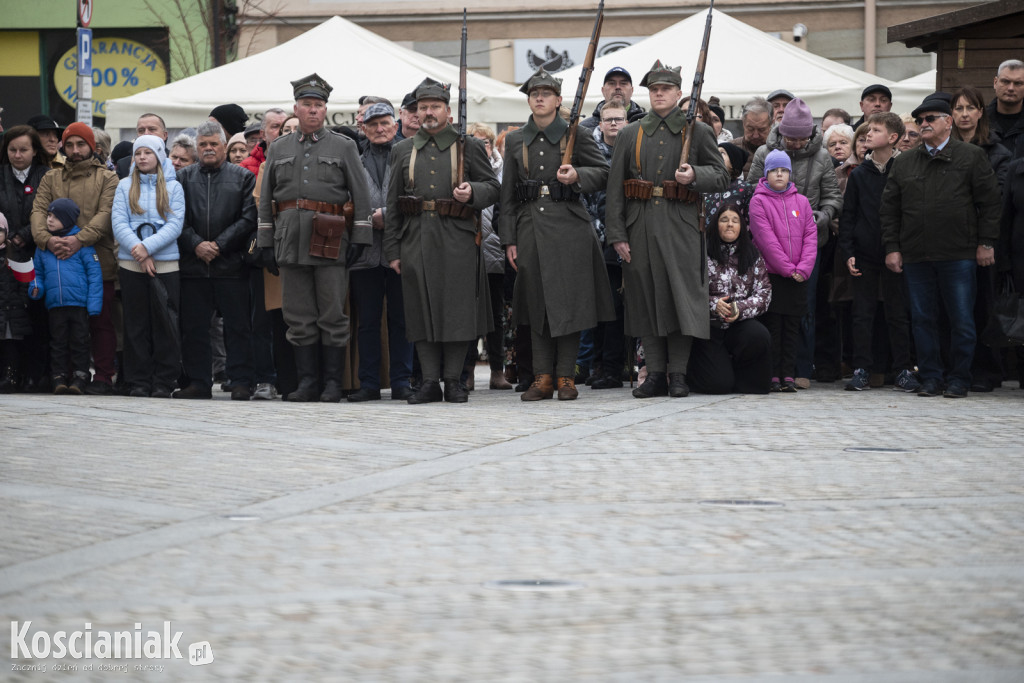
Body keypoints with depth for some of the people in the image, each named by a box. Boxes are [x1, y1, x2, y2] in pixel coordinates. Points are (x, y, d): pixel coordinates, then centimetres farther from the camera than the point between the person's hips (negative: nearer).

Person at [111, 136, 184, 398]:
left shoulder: (173, 187, 7)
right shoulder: (125, 186, 9)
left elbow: (175, 225, -2)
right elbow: (118, 223, 0)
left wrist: (148, 247, -14)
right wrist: (138, 250, -13)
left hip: (165, 263, -1)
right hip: (131, 264, 1)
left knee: (164, 322, -3)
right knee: (136, 324, 2)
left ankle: (163, 383, 1)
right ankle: (138, 382, 5)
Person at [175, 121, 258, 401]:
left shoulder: (243, 177, 7)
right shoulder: (184, 178, 13)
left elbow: (248, 219, -1)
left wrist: (219, 245, -8)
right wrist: (195, 244, -8)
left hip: (231, 265, -2)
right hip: (192, 263, 2)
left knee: (237, 326, -2)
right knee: (194, 327, 4)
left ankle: (241, 382, 2)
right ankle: (198, 382, 10)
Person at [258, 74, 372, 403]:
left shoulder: (344, 147, 7)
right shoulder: (278, 149, 15)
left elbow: (360, 195, 4)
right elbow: (265, 198, 15)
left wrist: (359, 238, -3)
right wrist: (265, 241, 8)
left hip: (331, 240, -3)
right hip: (291, 240, 3)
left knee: (333, 316, -2)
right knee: (299, 317, 3)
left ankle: (333, 383, 3)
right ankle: (307, 382, 7)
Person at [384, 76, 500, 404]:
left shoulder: (469, 146, 8)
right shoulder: (403, 151, 13)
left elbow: (492, 187, 9)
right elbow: (392, 203, 12)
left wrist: (472, 192, -14)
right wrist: (393, 250, 6)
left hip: (457, 241, -2)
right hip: (416, 239, 2)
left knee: (456, 309, -2)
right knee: (421, 309, 1)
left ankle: (454, 380, 6)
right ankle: (429, 381, 5)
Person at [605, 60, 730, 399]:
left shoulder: (698, 131, 7)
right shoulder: (630, 134, 12)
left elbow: (721, 176, 7)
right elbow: (615, 187, 8)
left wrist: (694, 176, -15)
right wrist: (617, 234, 0)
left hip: (681, 227, -2)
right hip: (640, 227, 2)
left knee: (680, 294, -5)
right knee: (646, 298, 2)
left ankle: (678, 373, 1)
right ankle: (655, 373, 8)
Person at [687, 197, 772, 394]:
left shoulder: (752, 257, 10)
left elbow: (764, 294, 4)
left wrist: (740, 309, -14)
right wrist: (713, 305, -19)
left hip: (740, 325, 3)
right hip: (708, 328, -3)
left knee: (759, 336, -33)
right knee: (719, 384, -21)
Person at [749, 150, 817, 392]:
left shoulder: (801, 202, 9)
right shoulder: (759, 201, -3)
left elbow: (811, 236, 5)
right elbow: (767, 240, -10)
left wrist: (803, 268, -8)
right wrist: (787, 268, -13)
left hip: (798, 277, 4)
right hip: (771, 272, -4)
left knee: (792, 326, 5)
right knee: (773, 324, -3)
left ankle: (788, 373, 8)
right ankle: (772, 374, 0)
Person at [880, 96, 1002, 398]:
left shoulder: (972, 157, 3)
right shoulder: (904, 163, 12)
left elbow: (990, 201, 1)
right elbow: (889, 208, 13)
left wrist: (986, 243, -4)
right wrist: (892, 247, 5)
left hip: (959, 256, -3)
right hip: (915, 256, 3)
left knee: (962, 321, -1)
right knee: (922, 320, 5)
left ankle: (958, 379, 8)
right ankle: (931, 378, 12)